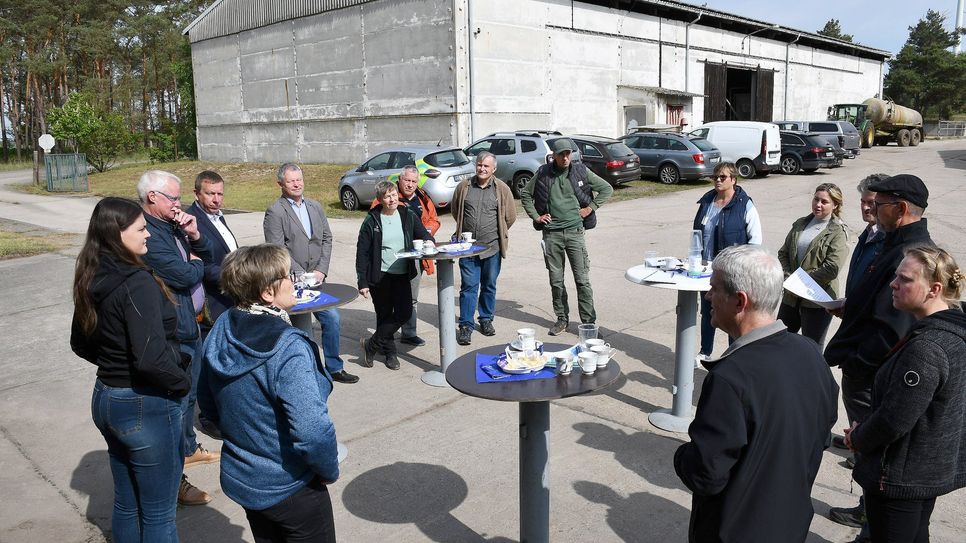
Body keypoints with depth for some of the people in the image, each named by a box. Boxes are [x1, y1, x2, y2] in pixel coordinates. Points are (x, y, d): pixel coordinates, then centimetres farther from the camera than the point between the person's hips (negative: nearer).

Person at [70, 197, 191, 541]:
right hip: (147, 406, -8)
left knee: (126, 505, 23)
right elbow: (151, 357, -30)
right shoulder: (138, 283, -24)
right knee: (158, 513, 9)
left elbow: (81, 344, 16)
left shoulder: (91, 281, 3)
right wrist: (184, 382, -14)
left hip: (106, 397, 8)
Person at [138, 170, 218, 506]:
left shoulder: (171, 226, 8)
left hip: (191, 326, 10)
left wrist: (195, 236, -8)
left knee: (189, 394, 24)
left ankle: (188, 448, 44)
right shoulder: (148, 233, -22)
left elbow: (207, 258, 12)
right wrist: (195, 263, -4)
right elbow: (183, 275, -27)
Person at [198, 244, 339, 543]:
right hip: (289, 488, -7)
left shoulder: (220, 330, -6)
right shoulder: (287, 348, -29)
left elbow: (208, 401, 7)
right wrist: (330, 471, -14)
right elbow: (312, 430, -32)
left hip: (239, 479, 7)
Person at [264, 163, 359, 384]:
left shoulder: (315, 206, 11)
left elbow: (327, 239, 10)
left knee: (333, 320, 9)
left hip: (316, 279, 6)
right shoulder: (275, 212, -9)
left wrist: (321, 270, -3)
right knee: (303, 329, 0)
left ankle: (334, 368, 25)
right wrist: (301, 276, -15)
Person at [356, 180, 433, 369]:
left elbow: (424, 236, 9)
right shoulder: (372, 221, -7)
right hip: (380, 276, -3)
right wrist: (362, 281, -9)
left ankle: (371, 344, 14)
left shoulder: (408, 216, 1)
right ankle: (389, 352, 25)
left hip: (402, 275, 3)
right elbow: (362, 253, -5)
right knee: (384, 316, 6)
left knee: (404, 313, -3)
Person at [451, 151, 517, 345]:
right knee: (469, 286, 0)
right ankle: (466, 325, 6)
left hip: (492, 247, 0)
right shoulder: (464, 187, 3)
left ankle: (486, 320, 27)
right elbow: (455, 211, 17)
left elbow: (510, 216, 8)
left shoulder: (502, 189, 0)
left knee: (489, 286, 12)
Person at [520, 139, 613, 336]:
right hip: (551, 233, 1)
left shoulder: (581, 171, 2)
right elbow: (525, 194, 15)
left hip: (575, 231, -1)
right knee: (556, 280, 8)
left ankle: (589, 321, 5)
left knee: (582, 279, -2)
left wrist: (591, 207, 0)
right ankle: (562, 319, 21)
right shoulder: (543, 173, 3)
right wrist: (536, 216, 5)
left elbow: (606, 189, 9)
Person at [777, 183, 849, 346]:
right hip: (791, 296, 6)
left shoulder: (838, 232, -8)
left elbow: (832, 268, -18)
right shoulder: (800, 224, 9)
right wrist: (789, 278, -6)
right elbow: (783, 253, 9)